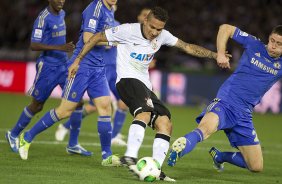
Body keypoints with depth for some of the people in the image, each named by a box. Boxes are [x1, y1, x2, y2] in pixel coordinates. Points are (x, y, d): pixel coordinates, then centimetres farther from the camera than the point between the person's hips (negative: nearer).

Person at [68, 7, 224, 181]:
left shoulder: (163, 36, 5)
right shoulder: (129, 30, -12)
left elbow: (188, 47, 12)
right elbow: (97, 37, -4)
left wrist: (215, 55, 3)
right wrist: (78, 60, -3)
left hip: (145, 85, 8)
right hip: (127, 79, -8)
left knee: (165, 124, -7)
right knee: (145, 111, -35)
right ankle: (130, 157, -46)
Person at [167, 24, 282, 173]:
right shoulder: (254, 45, -1)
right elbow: (225, 28, 7)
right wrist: (220, 53, -4)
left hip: (244, 114, 5)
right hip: (225, 103, -5)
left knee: (257, 167, 7)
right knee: (205, 128, -40)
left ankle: (218, 156, 29)